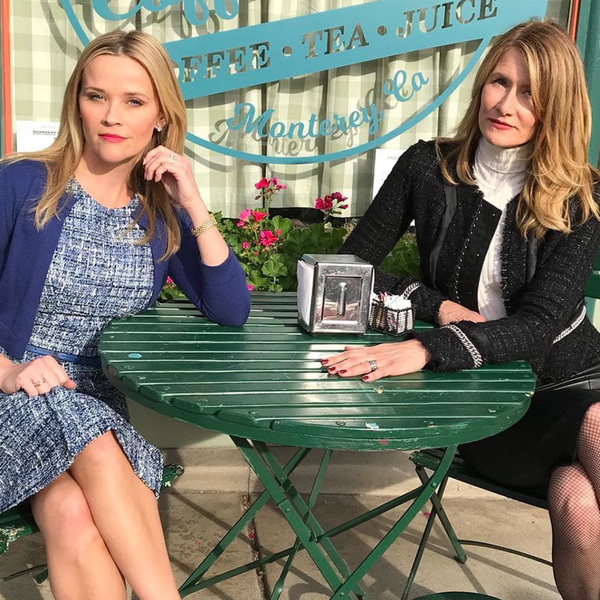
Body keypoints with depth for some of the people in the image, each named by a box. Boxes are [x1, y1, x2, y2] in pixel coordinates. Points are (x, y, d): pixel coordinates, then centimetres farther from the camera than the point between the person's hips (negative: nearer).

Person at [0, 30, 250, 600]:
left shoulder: (161, 214, 5)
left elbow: (232, 312, -5)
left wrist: (195, 206, -12)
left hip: (97, 408, 2)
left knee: (73, 515, -30)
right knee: (95, 446, -33)